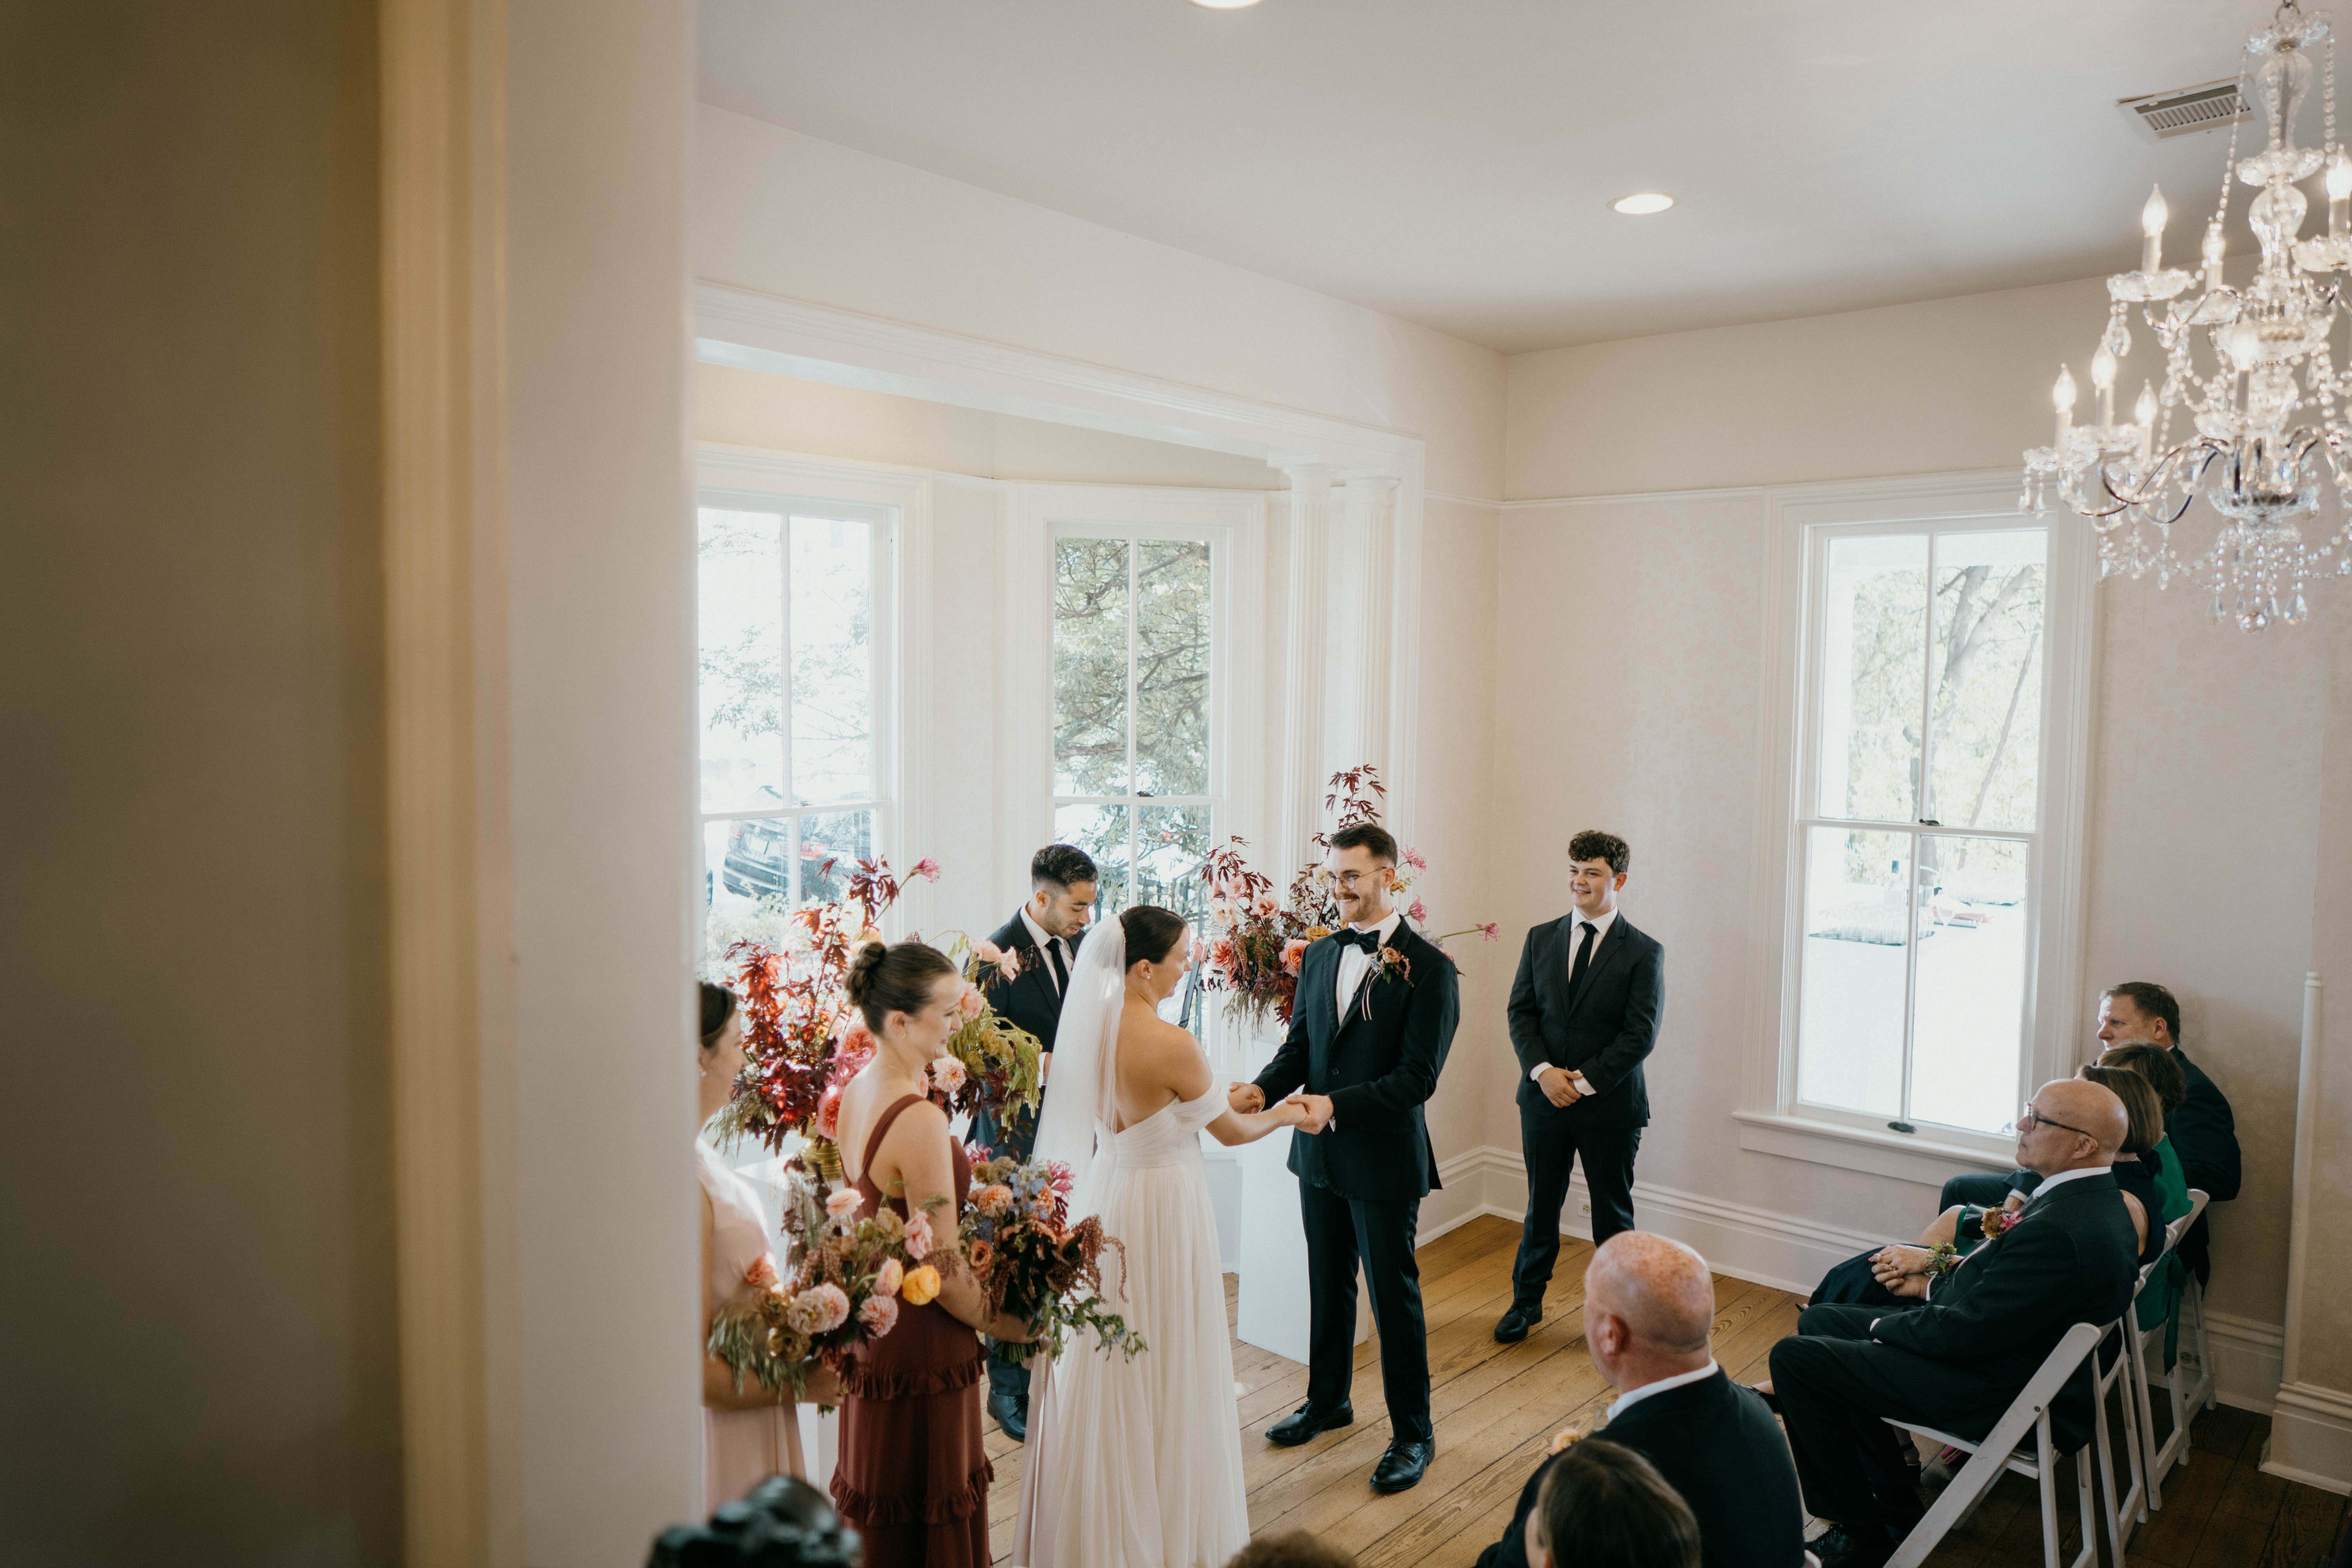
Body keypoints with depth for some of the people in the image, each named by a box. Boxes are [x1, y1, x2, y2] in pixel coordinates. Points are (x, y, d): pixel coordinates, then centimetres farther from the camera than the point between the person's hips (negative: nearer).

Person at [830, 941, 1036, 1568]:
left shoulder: (853, 1092, -1)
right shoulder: (920, 1121, -28)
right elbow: (946, 1276, -22)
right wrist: (1013, 1326, -8)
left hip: (871, 1324, 9)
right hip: (921, 1346, -9)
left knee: (877, 1507, 23)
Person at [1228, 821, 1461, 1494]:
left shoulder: (1429, 968, -15)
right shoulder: (1318, 956, 5)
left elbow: (1418, 1076, -19)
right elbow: (1299, 1045, 7)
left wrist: (1337, 1104, -29)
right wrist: (1261, 1090, -14)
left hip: (1386, 1161, -6)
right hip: (1320, 1157, 6)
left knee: (1394, 1296, 6)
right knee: (1328, 1285, 21)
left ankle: (1413, 1433, 23)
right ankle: (1327, 1400, 40)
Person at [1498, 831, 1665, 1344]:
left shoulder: (1644, 952, -7)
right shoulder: (1541, 939, 5)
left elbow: (1640, 1035, -12)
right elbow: (1521, 1012, 2)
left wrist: (1585, 1081, -16)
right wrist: (1543, 1070, -13)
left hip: (1610, 1104, -3)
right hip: (1544, 1097, 3)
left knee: (1613, 1212, 12)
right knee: (1541, 1206, 14)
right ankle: (1526, 1301, 30)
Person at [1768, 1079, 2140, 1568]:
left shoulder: (2059, 1229, -31)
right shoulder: (2094, 1197, 2)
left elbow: (1966, 1334, -25)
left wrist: (1884, 1325, -9)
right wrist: (1936, 1286, 7)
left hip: (1994, 1397, -11)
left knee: (1793, 1358, -11)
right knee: (1818, 1321, 16)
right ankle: (1893, 1507, 22)